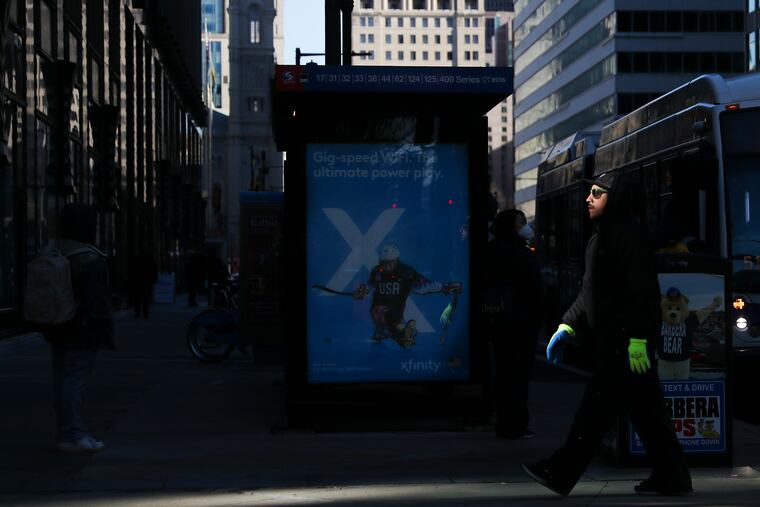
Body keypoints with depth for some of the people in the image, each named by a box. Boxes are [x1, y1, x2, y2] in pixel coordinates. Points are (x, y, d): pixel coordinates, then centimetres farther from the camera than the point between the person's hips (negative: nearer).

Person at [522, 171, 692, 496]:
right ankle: (671, 477, 14)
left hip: (625, 340, -10)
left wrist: (637, 339, -24)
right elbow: (589, 292, 24)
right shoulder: (602, 237, 21)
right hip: (612, 339, 10)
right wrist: (567, 326, 16)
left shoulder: (629, 234, -12)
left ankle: (562, 473, -6)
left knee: (598, 406, -7)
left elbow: (642, 292, -20)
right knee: (644, 409, 10)